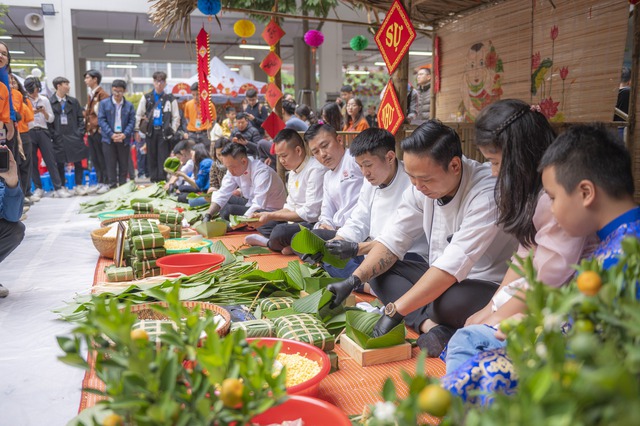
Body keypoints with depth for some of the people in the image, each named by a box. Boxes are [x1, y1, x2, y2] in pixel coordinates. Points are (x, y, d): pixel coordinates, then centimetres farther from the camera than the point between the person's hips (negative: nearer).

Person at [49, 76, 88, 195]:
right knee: (60, 164, 4)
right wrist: (53, 134, -8)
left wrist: (80, 132, 0)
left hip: (74, 136, 3)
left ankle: (79, 185, 12)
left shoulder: (73, 101, 10)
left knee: (78, 162, 3)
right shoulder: (50, 102, -2)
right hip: (59, 138, -3)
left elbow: (80, 117, 10)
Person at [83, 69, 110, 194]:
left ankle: (107, 183, 5)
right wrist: (87, 126, 15)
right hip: (91, 131, 9)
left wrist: (101, 127, -15)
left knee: (102, 158, -3)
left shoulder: (102, 94, -10)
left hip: (99, 131, -9)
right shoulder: (90, 95, 18)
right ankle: (100, 182, 18)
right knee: (94, 159, 11)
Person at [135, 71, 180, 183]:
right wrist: (137, 130, 4)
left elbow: (176, 117, 5)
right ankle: (153, 180, 14)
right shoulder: (146, 98, 9)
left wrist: (172, 131, -3)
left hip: (164, 132, -2)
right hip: (150, 131, 2)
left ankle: (162, 181, 1)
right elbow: (139, 115, 10)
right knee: (151, 157, 6)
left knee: (163, 158, -4)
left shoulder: (170, 99, 4)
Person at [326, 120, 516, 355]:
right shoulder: (421, 187, -4)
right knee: (377, 270, -5)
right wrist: (353, 280, -17)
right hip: (441, 277, 8)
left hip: (488, 285, -8)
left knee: (447, 302, -38)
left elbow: (454, 265, -31)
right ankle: (431, 326, -22)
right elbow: (392, 240, -2)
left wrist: (395, 310, -32)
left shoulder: (486, 193, -26)